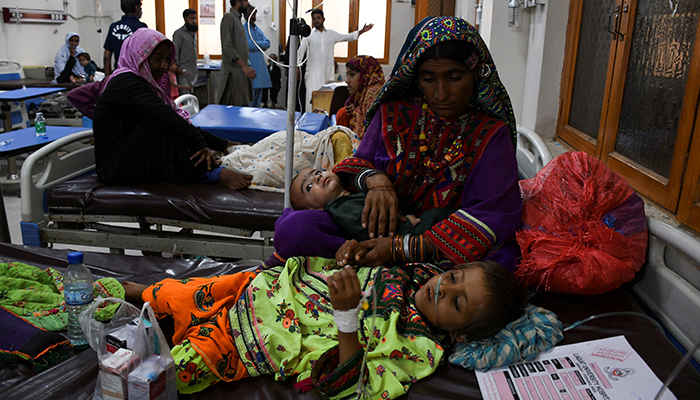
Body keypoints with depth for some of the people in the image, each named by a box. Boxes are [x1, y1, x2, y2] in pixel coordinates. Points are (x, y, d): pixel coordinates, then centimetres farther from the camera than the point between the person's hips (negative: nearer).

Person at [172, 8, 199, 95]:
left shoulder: (194, 33, 18)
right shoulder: (179, 33, -6)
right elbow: (175, 52, -10)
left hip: (193, 71, 8)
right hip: (184, 71, -8)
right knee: (185, 94, -13)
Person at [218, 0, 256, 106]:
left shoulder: (237, 18, 19)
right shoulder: (228, 17, -9)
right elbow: (227, 46, -18)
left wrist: (246, 67, 19)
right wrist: (244, 66, -22)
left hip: (241, 71, 9)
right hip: (233, 72, -9)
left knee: (243, 106, 7)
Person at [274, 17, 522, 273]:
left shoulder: (491, 134, -2)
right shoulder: (393, 114, 7)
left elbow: (495, 214, -15)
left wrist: (404, 249, -27)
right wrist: (373, 179, -17)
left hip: (446, 250, -2)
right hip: (379, 233, 3)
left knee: (505, 255, -35)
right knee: (293, 228, -23)